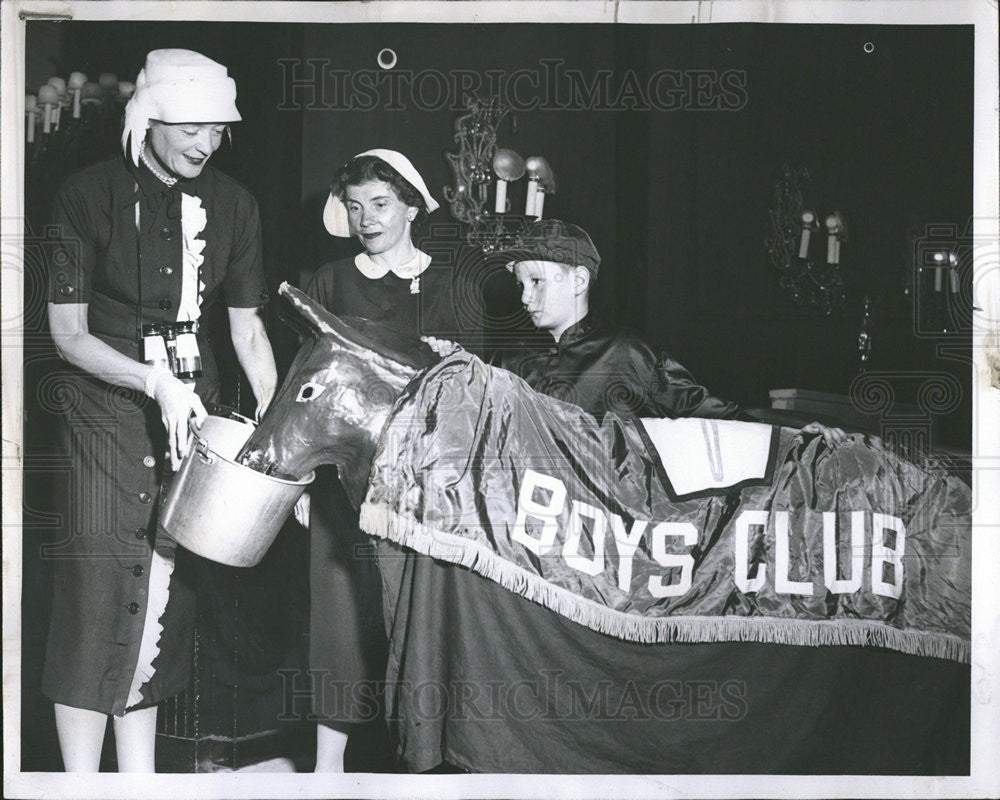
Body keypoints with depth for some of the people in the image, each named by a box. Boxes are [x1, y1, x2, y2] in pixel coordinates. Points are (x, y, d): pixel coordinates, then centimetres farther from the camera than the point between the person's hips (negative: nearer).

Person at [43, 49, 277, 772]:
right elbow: (68, 332, -7)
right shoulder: (90, 196, -6)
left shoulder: (232, 205, 5)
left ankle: (140, 776, 17)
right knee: (97, 590, -7)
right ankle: (80, 779, 3)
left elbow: (248, 328, 10)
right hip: (107, 412, -3)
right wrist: (155, 381, -20)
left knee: (163, 597, 5)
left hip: (193, 412, 3)